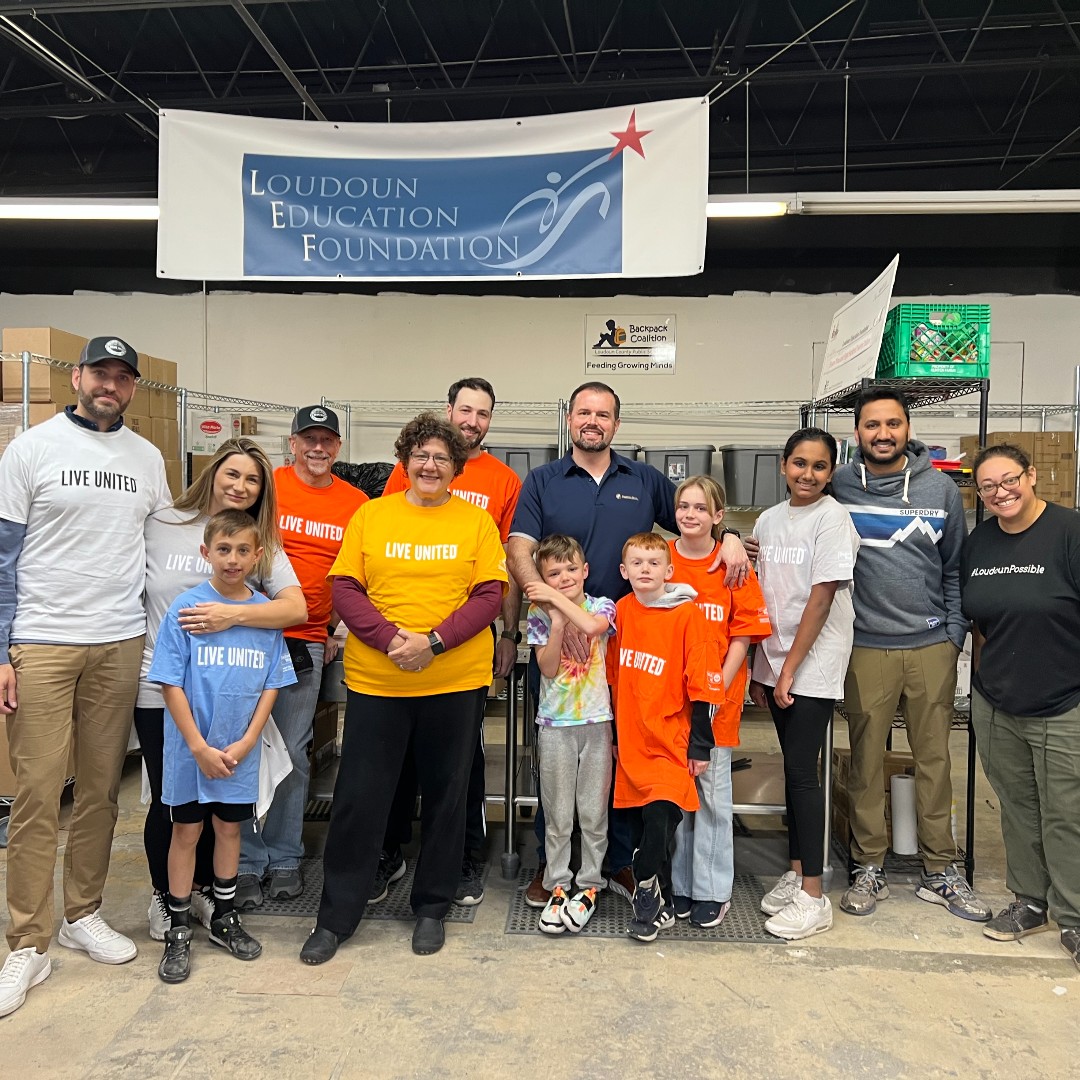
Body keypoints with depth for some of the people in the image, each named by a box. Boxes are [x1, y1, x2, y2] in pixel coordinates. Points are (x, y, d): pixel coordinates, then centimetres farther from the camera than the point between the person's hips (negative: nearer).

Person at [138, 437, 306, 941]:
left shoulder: (262, 542, 2)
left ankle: (202, 889, 34)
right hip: (161, 690, -1)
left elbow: (296, 607, -11)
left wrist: (234, 615, -23)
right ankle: (163, 895, 32)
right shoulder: (160, 525, -2)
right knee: (168, 798, 8)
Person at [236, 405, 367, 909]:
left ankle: (284, 858, 23)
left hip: (308, 644, 2)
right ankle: (247, 862, 17)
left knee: (293, 754, 10)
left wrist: (336, 629, 6)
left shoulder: (355, 503, 6)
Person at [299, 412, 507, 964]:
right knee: (359, 798, 7)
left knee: (445, 795, 12)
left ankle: (432, 908, 31)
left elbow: (489, 595, -4)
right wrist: (390, 639, -16)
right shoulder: (370, 515, 5)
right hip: (374, 678, 0)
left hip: (455, 680, 0)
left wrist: (433, 641, -17)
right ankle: (335, 916, 23)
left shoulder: (477, 522, 3)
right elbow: (345, 588, -1)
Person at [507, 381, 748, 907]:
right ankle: (549, 864, 25)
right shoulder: (542, 481, 3)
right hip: (557, 639, -1)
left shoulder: (646, 481, 9)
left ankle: (621, 862, 26)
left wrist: (729, 537, -6)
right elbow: (519, 553, -8)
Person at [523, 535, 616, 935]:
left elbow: (593, 625, -25)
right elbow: (547, 667, -9)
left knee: (594, 812, 8)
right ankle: (558, 886, 21)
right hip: (555, 724, 0)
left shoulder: (601, 605, 0)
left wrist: (558, 599, -16)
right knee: (558, 815, 8)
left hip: (596, 721, 0)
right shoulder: (540, 614, 1)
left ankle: (588, 884, 23)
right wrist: (556, 620, -16)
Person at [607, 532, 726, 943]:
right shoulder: (622, 610, 4)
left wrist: (700, 745, -7)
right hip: (631, 737, 4)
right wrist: (613, 733, 15)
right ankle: (661, 905, 26)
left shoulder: (687, 613, -9)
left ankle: (646, 889, 12)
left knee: (660, 816, -12)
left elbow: (702, 685, -7)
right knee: (649, 821, 10)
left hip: (671, 739, -4)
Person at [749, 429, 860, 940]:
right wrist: (758, 670, 10)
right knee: (794, 769, 14)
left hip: (813, 667, -6)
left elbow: (821, 599, -14)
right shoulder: (769, 520, 10)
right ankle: (796, 873, 26)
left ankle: (814, 898, 6)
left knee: (802, 772, -4)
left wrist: (790, 668, -14)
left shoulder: (833, 519, -9)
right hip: (774, 664, 6)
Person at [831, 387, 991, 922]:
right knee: (866, 760, 6)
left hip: (931, 646, 2)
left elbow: (956, 567, 8)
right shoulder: (837, 487, -1)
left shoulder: (941, 488, 3)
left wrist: (955, 635, 3)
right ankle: (868, 868, 20)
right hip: (865, 648, -1)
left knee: (934, 759, 10)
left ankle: (940, 871, 24)